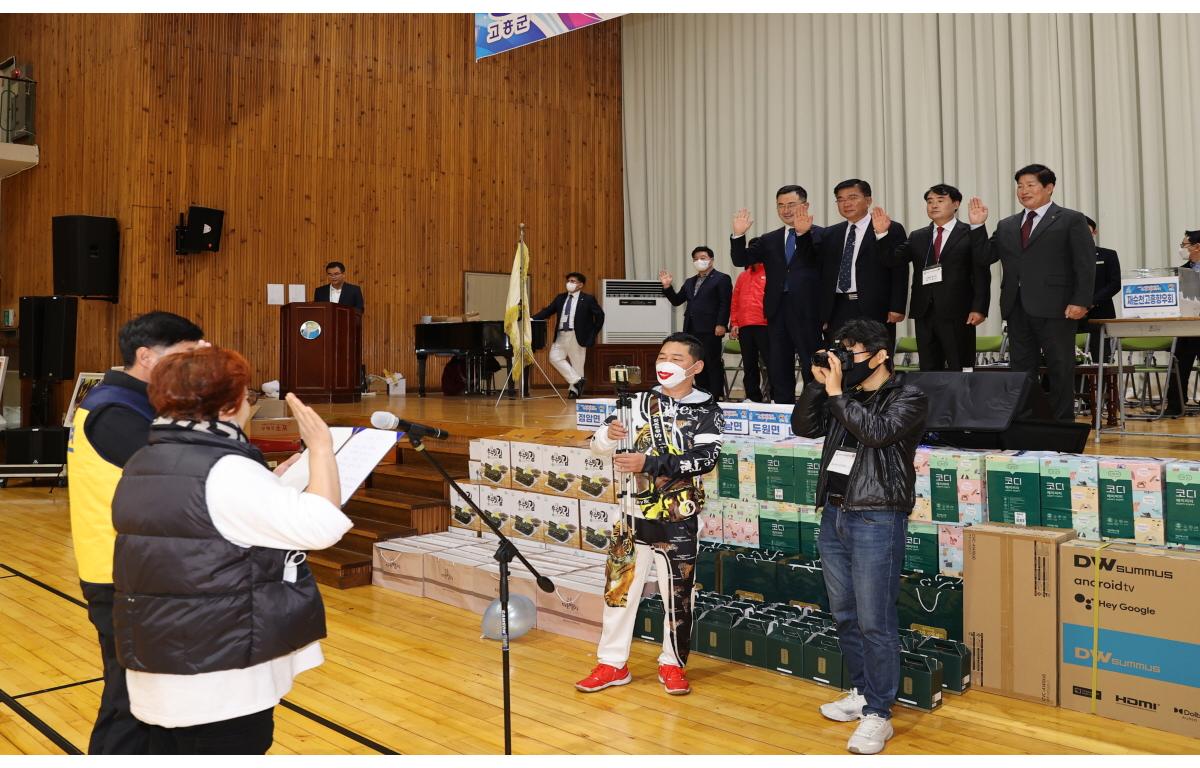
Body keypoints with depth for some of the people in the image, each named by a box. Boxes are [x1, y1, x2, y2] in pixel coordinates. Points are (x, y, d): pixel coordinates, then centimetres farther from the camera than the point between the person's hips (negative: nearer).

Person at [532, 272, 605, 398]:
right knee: (555, 357, -6)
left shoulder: (588, 299, -1)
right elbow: (547, 311, 6)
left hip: (577, 336, -5)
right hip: (561, 335, 5)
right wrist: (532, 318, -9)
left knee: (577, 363, 0)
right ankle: (577, 380, 1)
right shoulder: (560, 298, 12)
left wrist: (593, 335, -5)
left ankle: (574, 390, 11)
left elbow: (600, 316, -1)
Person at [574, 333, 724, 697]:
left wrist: (650, 463, -25)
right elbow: (597, 444, 1)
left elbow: (707, 458, -18)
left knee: (677, 594, 7)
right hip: (634, 512, 2)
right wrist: (609, 434, -24)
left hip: (678, 519, -2)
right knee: (619, 586, 7)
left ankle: (672, 664, 26)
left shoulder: (706, 410, -4)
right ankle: (612, 664, 21)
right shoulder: (641, 402, 3)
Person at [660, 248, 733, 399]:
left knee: (713, 364, -5)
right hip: (692, 330, 7)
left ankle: (716, 397, -2)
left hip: (711, 330, -7)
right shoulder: (690, 282, 23)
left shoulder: (722, 279, 0)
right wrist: (667, 286, 5)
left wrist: (721, 324, -18)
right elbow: (676, 301, 20)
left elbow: (725, 304, -9)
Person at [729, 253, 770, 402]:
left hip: (765, 325, -5)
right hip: (744, 326, 5)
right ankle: (753, 398, 14)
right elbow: (735, 302, 16)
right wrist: (734, 324, 8)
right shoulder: (743, 276, 18)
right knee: (749, 365, 8)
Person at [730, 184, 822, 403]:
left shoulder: (819, 235, 0)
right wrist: (738, 235, -10)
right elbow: (741, 260, 6)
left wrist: (803, 234, -34)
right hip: (777, 310, 5)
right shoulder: (769, 240, 15)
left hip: (806, 311, -5)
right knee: (778, 370, 11)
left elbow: (817, 259, -19)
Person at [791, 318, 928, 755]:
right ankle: (862, 692, 30)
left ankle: (878, 715, 3)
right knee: (844, 616, 15)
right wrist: (818, 384, -3)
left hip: (876, 520, -7)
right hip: (834, 514, 7)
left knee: (874, 622, -5)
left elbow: (877, 432, -21)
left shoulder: (908, 398, -4)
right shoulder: (845, 394, 13)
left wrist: (837, 393, -17)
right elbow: (803, 427, 8)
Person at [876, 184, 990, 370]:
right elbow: (892, 261, 5)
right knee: (928, 371, 7)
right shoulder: (917, 237, 16)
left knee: (960, 373, -3)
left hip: (958, 315, -4)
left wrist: (979, 308, -13)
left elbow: (981, 273, -4)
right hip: (924, 314, 4)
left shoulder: (970, 234, 2)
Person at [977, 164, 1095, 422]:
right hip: (1017, 309, 5)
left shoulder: (1071, 220, 2)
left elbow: (1086, 264, -4)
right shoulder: (1006, 226, 17)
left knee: (1060, 370, 2)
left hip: (1055, 308, -5)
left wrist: (1080, 301, -14)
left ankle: (1062, 424, 9)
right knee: (1021, 370, 6)